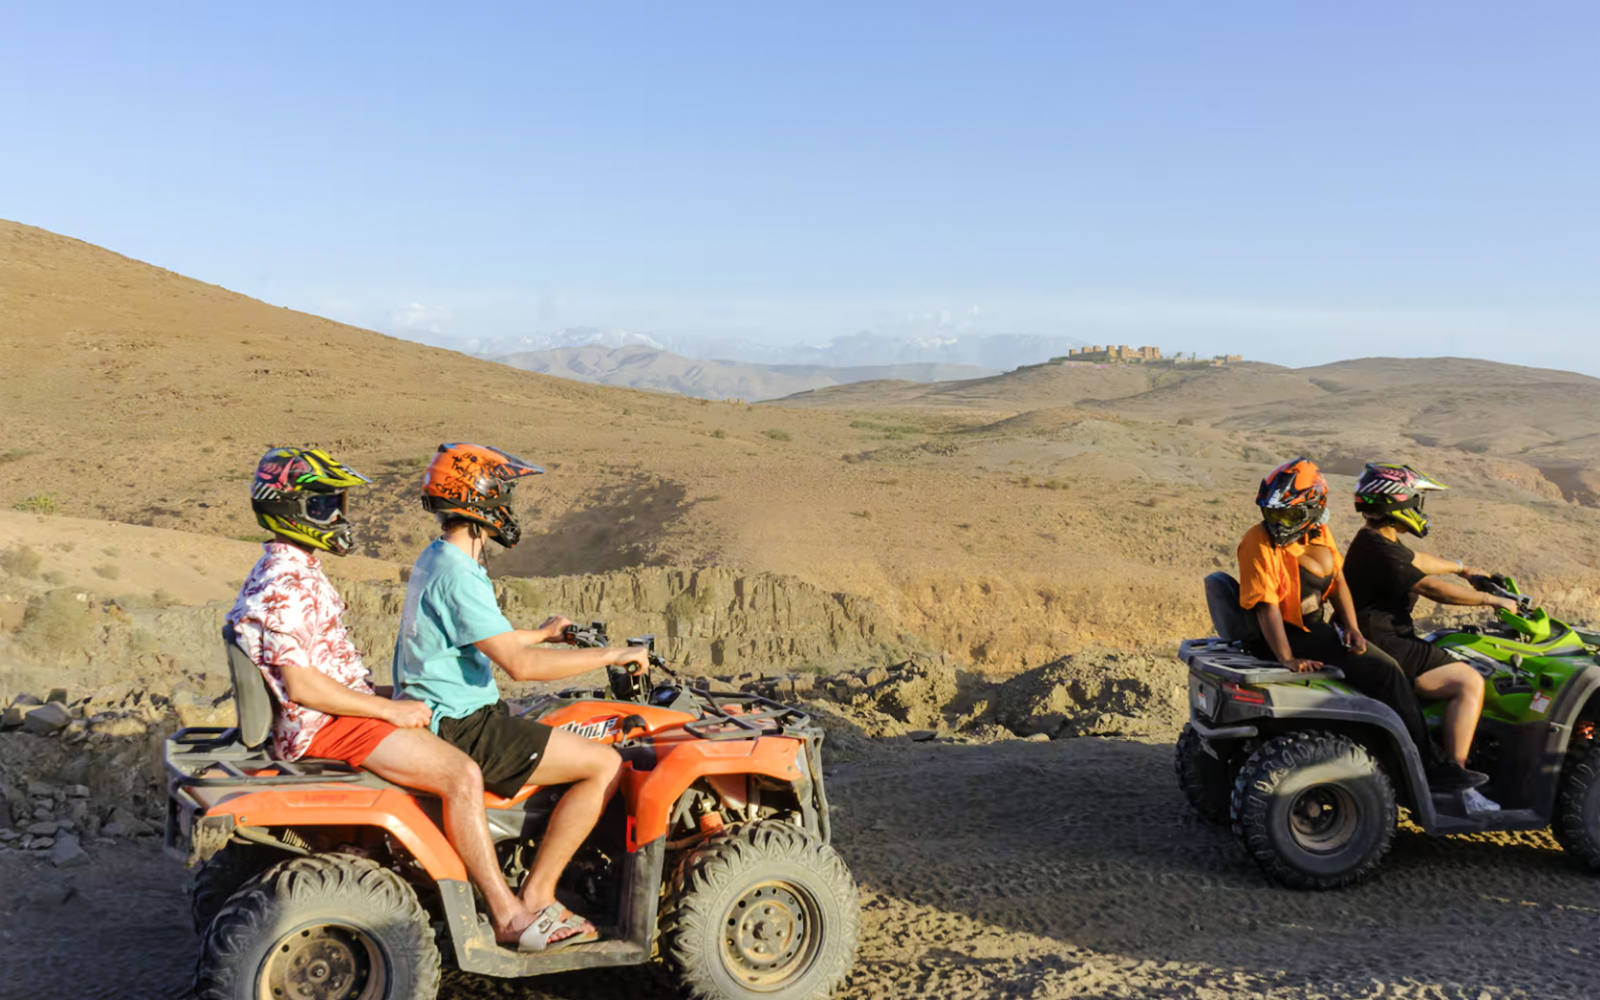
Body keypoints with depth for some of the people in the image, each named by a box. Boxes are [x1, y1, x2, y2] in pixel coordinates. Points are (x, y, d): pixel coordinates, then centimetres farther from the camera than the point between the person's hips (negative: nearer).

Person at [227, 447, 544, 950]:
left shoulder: (296, 570, 15)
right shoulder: (285, 586, -19)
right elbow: (301, 687, -23)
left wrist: (389, 695, 14)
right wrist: (390, 710, -18)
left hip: (343, 709, 11)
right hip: (325, 725, -11)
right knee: (463, 774, -20)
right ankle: (508, 916, -14)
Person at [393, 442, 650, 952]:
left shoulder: (435, 560, 13)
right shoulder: (456, 574, -21)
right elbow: (519, 664, -28)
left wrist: (541, 633, 38)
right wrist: (611, 654, -20)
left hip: (447, 717, 11)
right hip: (461, 729, -11)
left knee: (577, 747, 24)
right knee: (605, 765, -12)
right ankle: (534, 902, -5)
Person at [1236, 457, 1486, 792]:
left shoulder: (1317, 532, 4)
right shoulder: (1259, 543, -20)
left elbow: (1337, 578, 10)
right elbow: (1266, 605, -24)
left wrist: (1351, 627, -4)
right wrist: (1287, 659, -30)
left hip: (1314, 628, 8)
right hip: (1285, 635, -8)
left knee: (1387, 668, -5)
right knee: (1384, 673, -13)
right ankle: (1430, 769, -4)